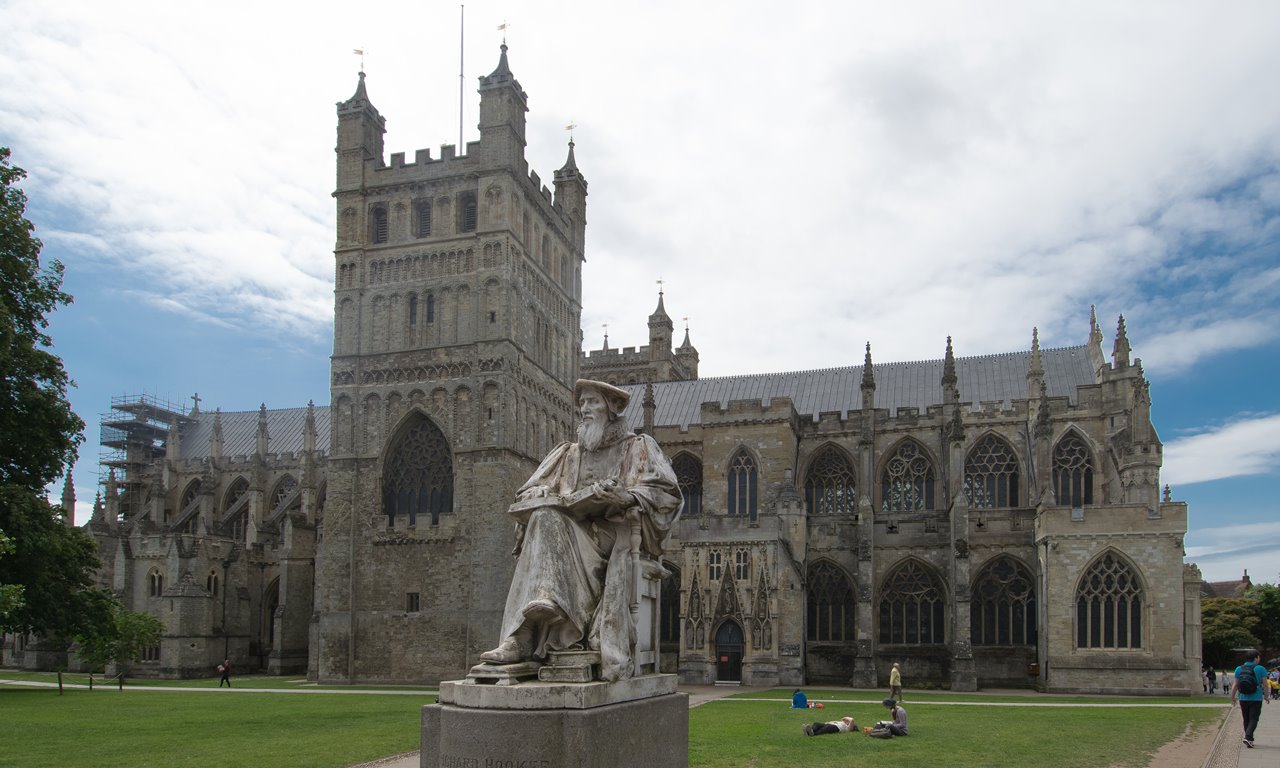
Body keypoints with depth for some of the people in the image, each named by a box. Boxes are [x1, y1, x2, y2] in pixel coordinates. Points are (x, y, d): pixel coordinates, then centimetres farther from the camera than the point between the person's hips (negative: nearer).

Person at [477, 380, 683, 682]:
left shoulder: (638, 447, 15)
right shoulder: (567, 454, 25)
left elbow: (666, 493, 0)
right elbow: (527, 494, 16)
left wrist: (628, 497, -20)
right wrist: (565, 500, -6)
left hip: (618, 531, -3)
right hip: (574, 533, 3)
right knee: (545, 520, -29)